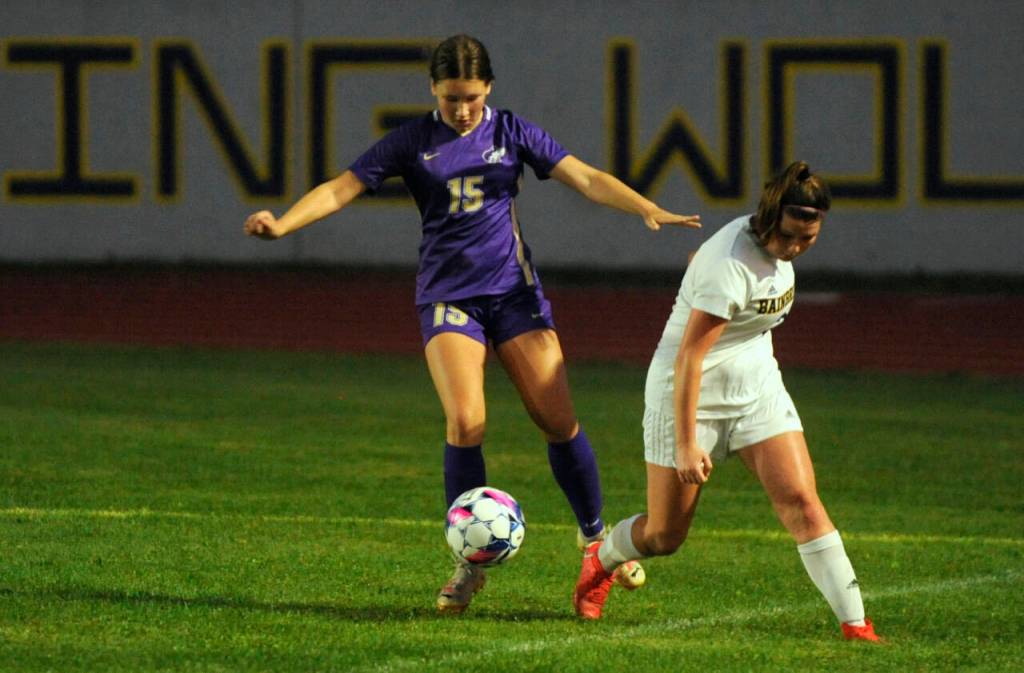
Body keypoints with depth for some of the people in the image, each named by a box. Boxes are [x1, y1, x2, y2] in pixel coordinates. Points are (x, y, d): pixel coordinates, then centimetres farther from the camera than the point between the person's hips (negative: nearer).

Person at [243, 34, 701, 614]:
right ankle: (470, 563, -7)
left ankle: (595, 535, 21)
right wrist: (282, 224, -21)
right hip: (448, 297, -1)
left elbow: (586, 179, -3)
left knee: (559, 421, -2)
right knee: (466, 423, -19)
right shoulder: (414, 142, 0)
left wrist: (649, 210, -18)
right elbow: (342, 189, -4)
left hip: (514, 290, 1)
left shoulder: (511, 132, 3)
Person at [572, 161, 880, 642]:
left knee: (800, 500, -12)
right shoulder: (730, 265, -29)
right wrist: (685, 444, -28)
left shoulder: (773, 245, -4)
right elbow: (688, 358, -28)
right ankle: (600, 559, 38)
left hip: (757, 386, 7)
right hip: (689, 396, -7)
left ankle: (854, 621, -15)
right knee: (664, 536, 5)